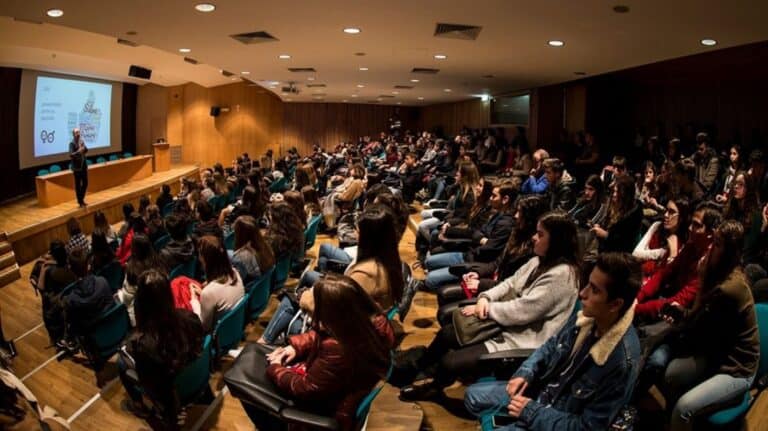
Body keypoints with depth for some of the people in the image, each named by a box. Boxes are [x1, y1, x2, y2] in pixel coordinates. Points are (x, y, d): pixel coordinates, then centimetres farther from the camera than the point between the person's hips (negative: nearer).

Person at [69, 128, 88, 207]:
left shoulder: (82, 141, 6)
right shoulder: (72, 143, -13)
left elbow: (86, 150, 15)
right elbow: (71, 155, -21)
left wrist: (84, 148, -7)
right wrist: (78, 151, -37)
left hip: (84, 165, 6)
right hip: (77, 167, -6)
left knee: (85, 183, 11)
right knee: (78, 184, 2)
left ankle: (82, 199, 27)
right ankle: (80, 201, 9)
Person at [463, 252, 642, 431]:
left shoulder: (622, 362, -32)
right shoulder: (586, 315, -12)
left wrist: (531, 412, -19)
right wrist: (525, 373, -6)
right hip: (542, 389, 7)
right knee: (473, 395, 9)